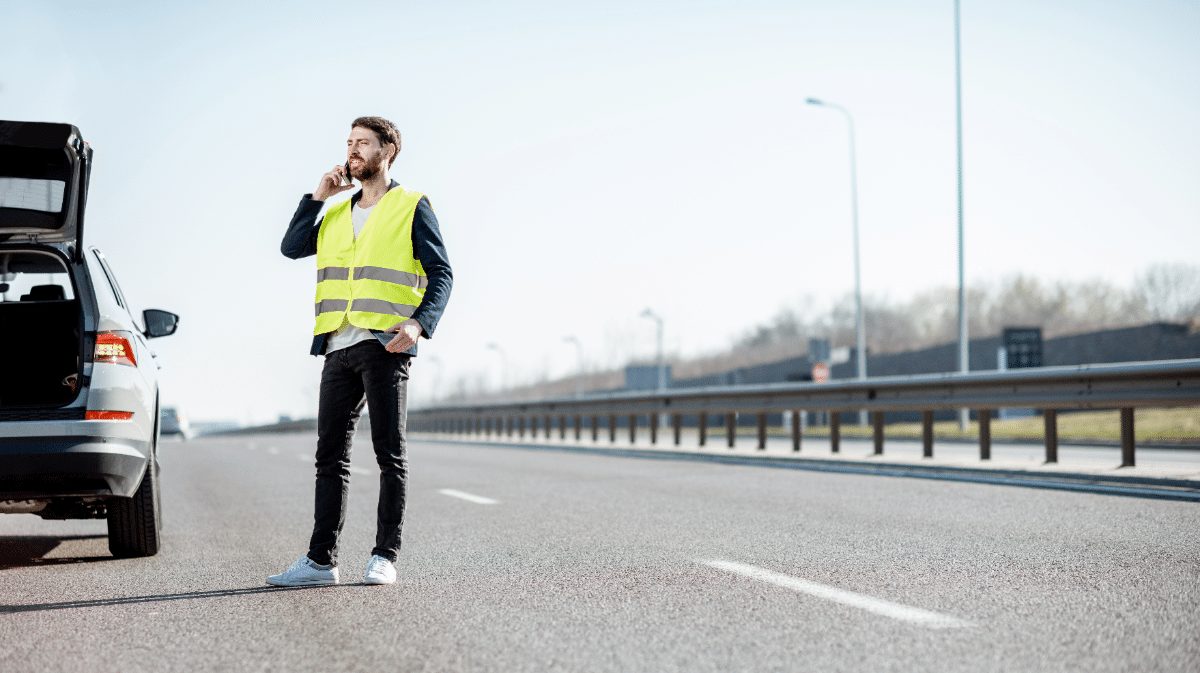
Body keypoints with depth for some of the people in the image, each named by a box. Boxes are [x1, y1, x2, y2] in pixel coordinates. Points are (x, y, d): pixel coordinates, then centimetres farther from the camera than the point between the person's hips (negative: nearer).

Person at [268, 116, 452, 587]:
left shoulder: (412, 208, 4)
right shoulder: (335, 215, 21)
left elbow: (441, 274, -2)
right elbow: (292, 247, 8)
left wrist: (418, 323, -17)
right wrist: (318, 196, 5)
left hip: (385, 346, -5)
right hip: (339, 348, 6)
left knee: (390, 453, -1)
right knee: (330, 455, 4)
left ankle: (384, 557, 3)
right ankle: (321, 559, 6)